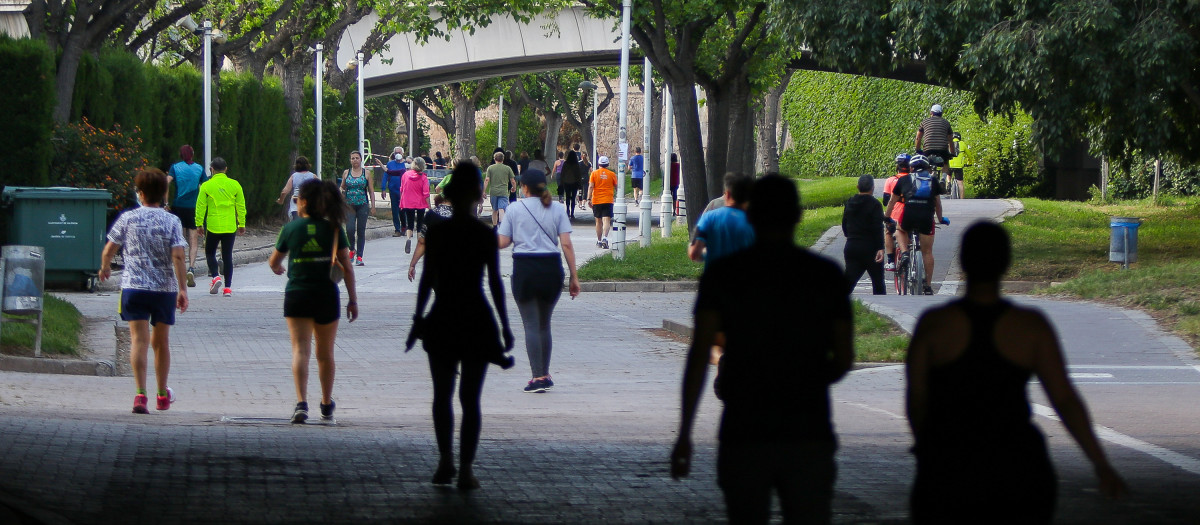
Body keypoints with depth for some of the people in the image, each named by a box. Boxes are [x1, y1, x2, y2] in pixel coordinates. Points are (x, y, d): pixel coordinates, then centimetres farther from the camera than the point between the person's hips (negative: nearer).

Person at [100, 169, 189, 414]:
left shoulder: (127, 218, 0)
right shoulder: (172, 221, 0)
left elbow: (109, 250, 4)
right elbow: (177, 256, -10)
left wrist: (105, 268, 25)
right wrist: (182, 289, -9)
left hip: (134, 286, -1)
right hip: (165, 288, 1)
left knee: (139, 340, -5)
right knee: (161, 341, 16)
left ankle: (140, 393, -21)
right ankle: (162, 395, 30)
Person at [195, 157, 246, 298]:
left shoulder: (207, 186, -5)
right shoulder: (235, 185, 2)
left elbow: (201, 206, -4)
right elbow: (241, 206, 6)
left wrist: (199, 224, 3)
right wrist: (242, 224, 15)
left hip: (213, 226, -2)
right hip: (230, 227, 2)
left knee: (210, 252, 15)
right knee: (227, 256, 6)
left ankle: (215, 276, -7)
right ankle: (228, 287, 4)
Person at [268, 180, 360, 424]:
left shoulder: (291, 228, -2)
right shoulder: (333, 229, -2)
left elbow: (274, 261, 10)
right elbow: (347, 267, -3)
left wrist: (276, 267, 35)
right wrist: (352, 300, 4)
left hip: (297, 296, -1)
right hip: (327, 296, 1)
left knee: (300, 349, -5)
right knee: (325, 353, 15)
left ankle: (301, 403, -22)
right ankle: (327, 405, 29)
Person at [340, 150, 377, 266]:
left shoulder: (366, 173, 5)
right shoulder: (346, 173, 8)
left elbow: (371, 190, 5)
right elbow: (342, 187, 20)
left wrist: (373, 205, -2)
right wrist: (341, 191, -1)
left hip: (363, 205, 0)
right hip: (349, 205, 0)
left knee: (361, 231, 0)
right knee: (350, 229, -15)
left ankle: (359, 257, 6)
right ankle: (352, 250, 10)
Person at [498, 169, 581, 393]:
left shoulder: (515, 208, -1)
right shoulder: (557, 209, 3)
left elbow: (503, 243, -2)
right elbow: (566, 244, -2)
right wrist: (574, 277, 1)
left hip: (524, 268, -2)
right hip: (551, 269, 3)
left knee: (531, 325, -1)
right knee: (544, 324, 17)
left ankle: (538, 377, -11)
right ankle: (545, 375, 23)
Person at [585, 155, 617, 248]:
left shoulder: (594, 173, 1)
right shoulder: (612, 174, 2)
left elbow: (591, 187, -5)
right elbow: (616, 187, 10)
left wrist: (589, 199, -4)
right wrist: (616, 195, 27)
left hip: (596, 201, 1)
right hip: (608, 200, -1)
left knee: (598, 221, 13)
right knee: (606, 220, -8)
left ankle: (599, 241, 22)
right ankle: (605, 238, -30)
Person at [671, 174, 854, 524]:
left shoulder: (722, 274, 1)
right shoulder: (826, 275, 4)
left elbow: (699, 355, -6)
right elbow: (844, 360, 5)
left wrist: (684, 434, -4)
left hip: (744, 433, 0)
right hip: (809, 433, 0)